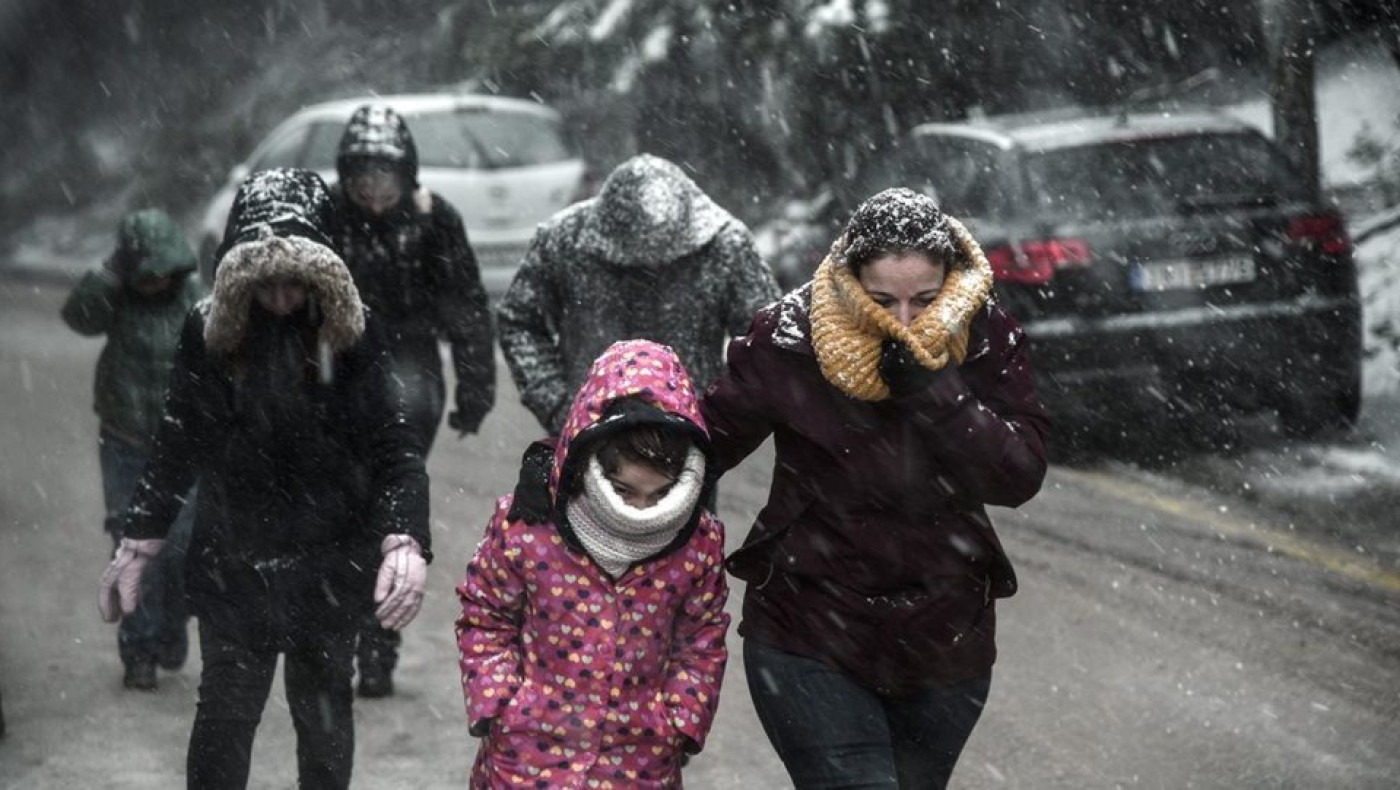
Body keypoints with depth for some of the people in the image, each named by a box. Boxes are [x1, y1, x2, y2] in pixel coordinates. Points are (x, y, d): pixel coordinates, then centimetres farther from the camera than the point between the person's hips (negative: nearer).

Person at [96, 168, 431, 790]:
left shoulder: (352, 334, -11)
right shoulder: (209, 331, -7)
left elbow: (395, 447, -13)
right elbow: (176, 448, 4)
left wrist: (404, 539, -28)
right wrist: (136, 546, 7)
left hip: (329, 568, 0)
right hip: (231, 568, 1)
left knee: (325, 717, 14)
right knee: (224, 716, 5)